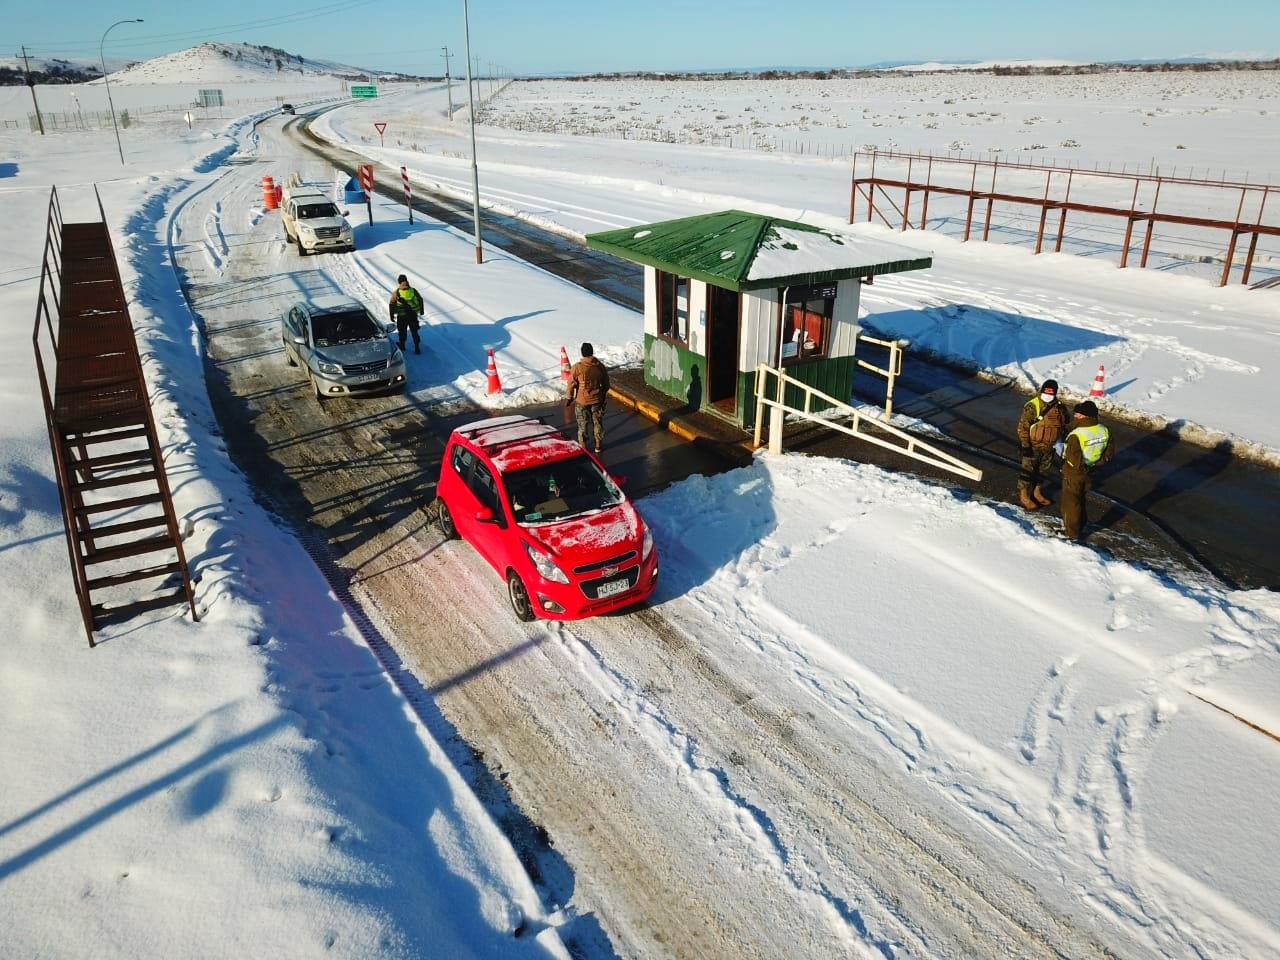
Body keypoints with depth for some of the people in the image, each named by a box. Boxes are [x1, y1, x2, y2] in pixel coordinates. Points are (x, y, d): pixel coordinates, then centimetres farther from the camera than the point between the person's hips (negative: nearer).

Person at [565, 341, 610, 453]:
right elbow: (606, 384, 5)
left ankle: (583, 447, 19)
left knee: (582, 425, 11)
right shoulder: (600, 366, -6)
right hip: (597, 400, 3)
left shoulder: (577, 367, -18)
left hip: (581, 401, -3)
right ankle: (598, 446, 24)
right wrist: (604, 396, 20)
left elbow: (571, 384, -11)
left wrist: (568, 398, 2)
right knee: (597, 423, 16)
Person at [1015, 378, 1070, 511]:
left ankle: (1037, 492, 36)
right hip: (1033, 446, -6)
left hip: (1049, 447, 6)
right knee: (1028, 471, 5)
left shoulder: (1059, 408, 0)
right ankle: (1024, 495, 18)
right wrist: (1024, 445, -18)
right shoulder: (1032, 406, -18)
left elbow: (1064, 425, 16)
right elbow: (1022, 426, -16)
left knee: (1043, 471, 19)